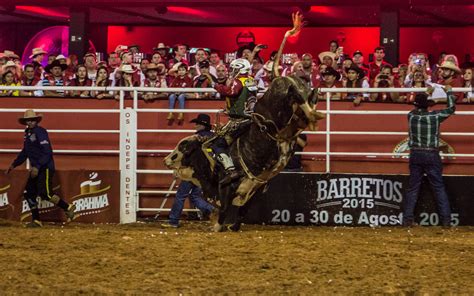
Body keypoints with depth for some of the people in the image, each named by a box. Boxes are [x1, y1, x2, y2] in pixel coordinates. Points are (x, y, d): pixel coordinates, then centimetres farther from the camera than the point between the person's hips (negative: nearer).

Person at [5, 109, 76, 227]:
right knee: (29, 193, 5)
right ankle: (36, 220, 11)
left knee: (45, 194, -15)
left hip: (45, 168, -9)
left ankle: (68, 208, 0)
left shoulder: (40, 132, -14)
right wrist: (13, 165, 26)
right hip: (35, 169, 9)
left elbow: (47, 152, -21)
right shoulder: (28, 133, 13)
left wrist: (37, 167, -26)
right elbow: (24, 153, 26)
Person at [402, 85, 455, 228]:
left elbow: (418, 108, 24)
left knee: (413, 188, 8)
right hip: (432, 156, -2)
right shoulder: (435, 116, -8)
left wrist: (427, 93, 35)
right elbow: (451, 108, 7)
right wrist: (449, 91, 21)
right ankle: (446, 220, 1)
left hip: (415, 155, 2)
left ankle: (407, 219, 5)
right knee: (439, 188, 3)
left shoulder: (411, 115, -1)